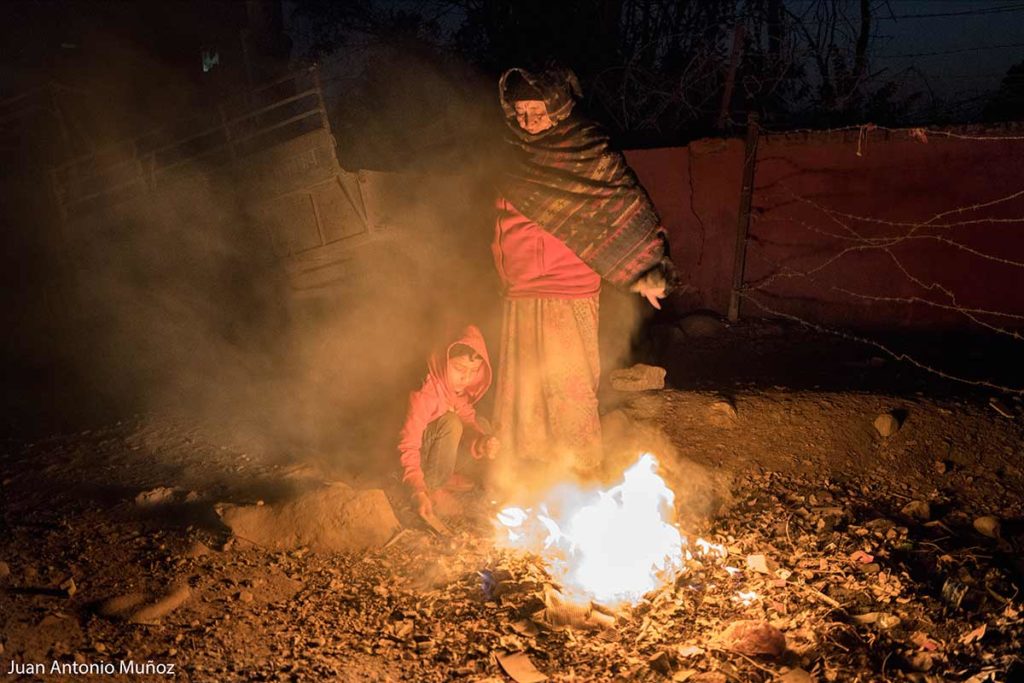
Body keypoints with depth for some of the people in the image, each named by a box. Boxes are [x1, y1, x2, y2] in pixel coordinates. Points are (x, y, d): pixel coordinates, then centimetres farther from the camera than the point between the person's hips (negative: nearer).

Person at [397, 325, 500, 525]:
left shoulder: (460, 391, -5)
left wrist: (482, 443, -33)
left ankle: (445, 477, 2)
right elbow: (409, 446, -34)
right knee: (451, 423, -31)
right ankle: (432, 488, -19)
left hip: (436, 453, 8)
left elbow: (469, 422, -9)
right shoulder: (424, 396, -30)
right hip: (418, 458, -8)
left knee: (482, 427, -4)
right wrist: (418, 490, -44)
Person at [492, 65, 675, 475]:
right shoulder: (517, 160, 13)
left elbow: (630, 208, -7)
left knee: (567, 387, -2)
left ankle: (579, 472, 11)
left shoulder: (591, 155, -5)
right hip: (520, 296, 6)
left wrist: (646, 274, -13)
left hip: (568, 295, -6)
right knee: (521, 387, 10)